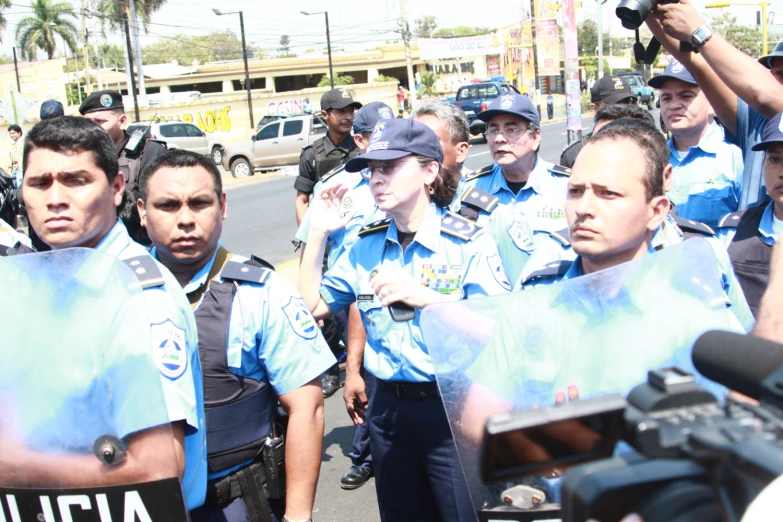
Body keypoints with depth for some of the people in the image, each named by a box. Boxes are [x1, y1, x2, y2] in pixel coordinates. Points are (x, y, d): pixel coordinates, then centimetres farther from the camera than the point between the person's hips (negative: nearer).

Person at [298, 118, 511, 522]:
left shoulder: (468, 243, -11)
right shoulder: (366, 246, 4)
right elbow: (311, 306, 6)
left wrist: (425, 296, -28)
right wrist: (318, 234, 0)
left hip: (452, 408, -5)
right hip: (389, 409, 5)